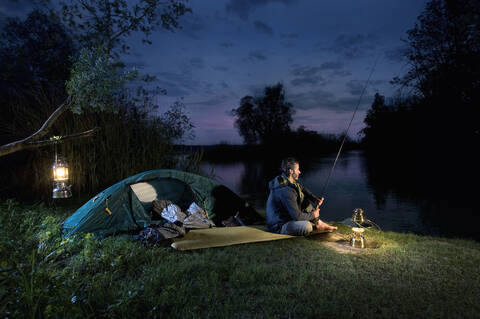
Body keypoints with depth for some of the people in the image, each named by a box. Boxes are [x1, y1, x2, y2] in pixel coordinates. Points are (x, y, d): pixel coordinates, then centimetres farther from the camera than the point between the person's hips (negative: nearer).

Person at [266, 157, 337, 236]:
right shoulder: (286, 191, -30)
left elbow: (302, 189, 18)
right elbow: (297, 216, -28)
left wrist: (315, 199, 1)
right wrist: (313, 215, -10)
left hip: (287, 216, 10)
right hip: (278, 226, -10)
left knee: (305, 200, 11)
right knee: (307, 226, -30)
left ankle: (319, 223, 14)